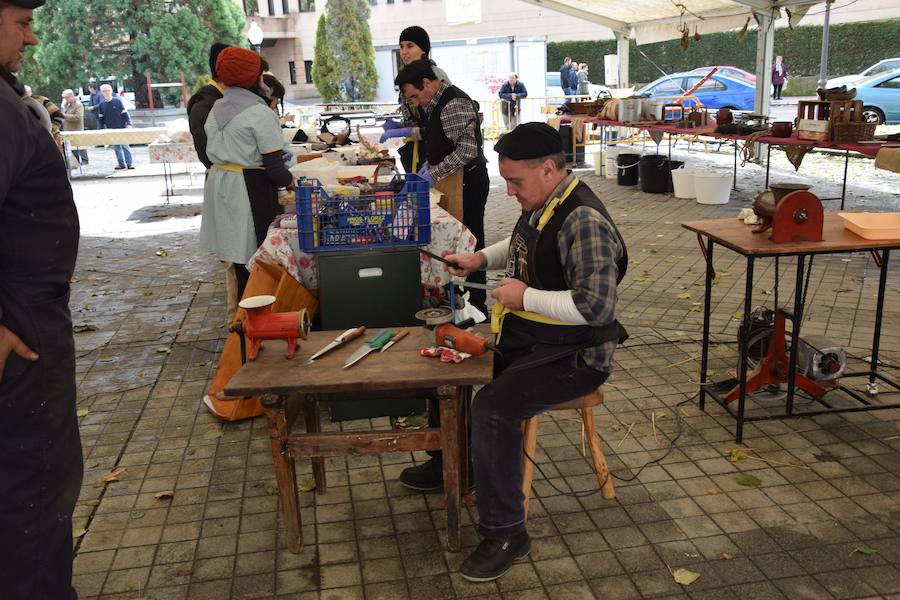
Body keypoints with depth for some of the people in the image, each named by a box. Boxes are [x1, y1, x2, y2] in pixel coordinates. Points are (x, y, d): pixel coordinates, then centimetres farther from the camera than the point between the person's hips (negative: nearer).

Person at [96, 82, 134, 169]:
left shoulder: (117, 100, -3)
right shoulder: (101, 104, 6)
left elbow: (125, 113, -4)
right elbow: (100, 118, 11)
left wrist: (129, 124, -14)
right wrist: (101, 129, 6)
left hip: (122, 128, -3)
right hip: (110, 130, 3)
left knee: (125, 146, -3)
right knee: (116, 147, 6)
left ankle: (129, 163, 1)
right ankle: (121, 164, 12)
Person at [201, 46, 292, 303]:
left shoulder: (216, 109, 11)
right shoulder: (259, 113, -13)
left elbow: (212, 151, 15)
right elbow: (273, 163, -15)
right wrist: (289, 181, 1)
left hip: (218, 181, 8)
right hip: (250, 187, -8)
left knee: (237, 251, 15)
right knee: (255, 255, 0)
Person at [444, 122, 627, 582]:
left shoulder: (583, 220, -24)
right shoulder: (539, 203, 5)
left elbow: (595, 305, -30)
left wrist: (525, 296, -22)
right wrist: (480, 259, 10)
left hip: (571, 353, -10)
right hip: (525, 338, 10)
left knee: (492, 408, -28)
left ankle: (505, 535, -11)